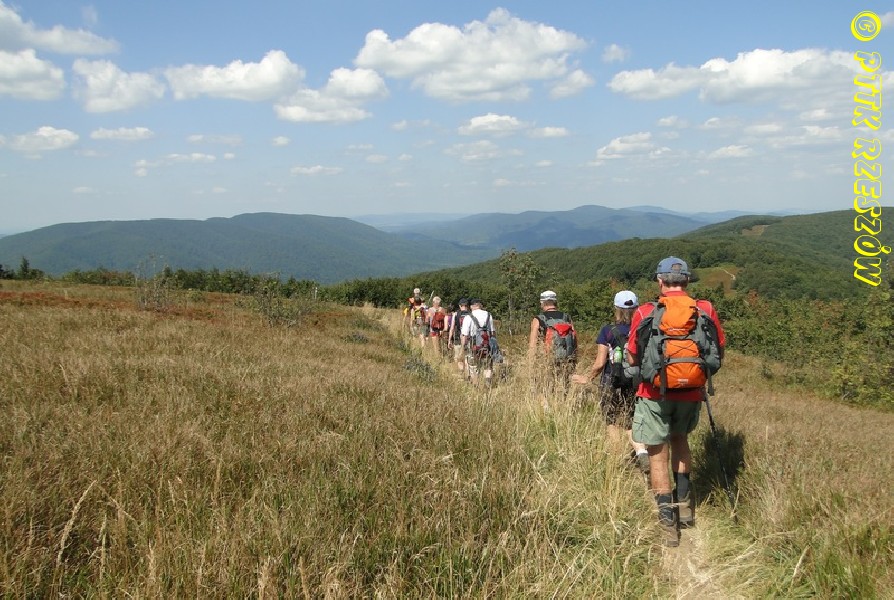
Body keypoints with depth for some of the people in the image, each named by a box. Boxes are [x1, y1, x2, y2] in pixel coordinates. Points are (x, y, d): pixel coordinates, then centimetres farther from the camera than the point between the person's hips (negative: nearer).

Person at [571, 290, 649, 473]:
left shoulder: (607, 331, -10)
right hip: (635, 383, 2)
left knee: (612, 423, 15)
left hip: (611, 383, -2)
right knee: (630, 422, 15)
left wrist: (587, 378, 4)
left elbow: (600, 363, -11)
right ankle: (642, 452, -8)